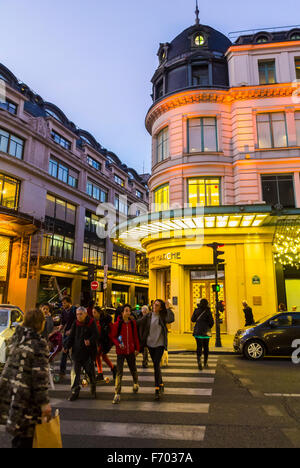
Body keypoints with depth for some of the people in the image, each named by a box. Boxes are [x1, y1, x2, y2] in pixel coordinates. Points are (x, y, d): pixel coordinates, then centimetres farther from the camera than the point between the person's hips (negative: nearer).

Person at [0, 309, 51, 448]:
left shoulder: (16, 337, 6)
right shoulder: (39, 343, -18)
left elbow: (11, 363, 14)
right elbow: (40, 375, -19)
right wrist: (44, 402, -14)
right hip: (25, 395, -8)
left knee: (18, 434, 22)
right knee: (25, 438, 5)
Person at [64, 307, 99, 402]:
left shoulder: (91, 323, -6)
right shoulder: (75, 324, 5)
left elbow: (96, 336, -12)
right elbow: (71, 337, 8)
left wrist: (90, 341, -32)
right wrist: (66, 347, -6)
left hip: (88, 352, -3)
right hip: (76, 352, 3)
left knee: (90, 371, 6)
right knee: (75, 372, 1)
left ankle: (93, 389, 32)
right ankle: (75, 391, 16)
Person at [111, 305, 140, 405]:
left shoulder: (133, 323, -1)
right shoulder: (117, 324, -9)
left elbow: (135, 336, 7)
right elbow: (113, 337, -2)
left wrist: (137, 348, 8)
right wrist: (118, 344, -19)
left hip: (131, 351, 3)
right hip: (120, 351, -3)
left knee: (133, 369, 18)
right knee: (119, 372, -6)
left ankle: (136, 384, 46)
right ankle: (117, 394, 1)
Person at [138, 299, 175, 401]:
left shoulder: (163, 317, -6)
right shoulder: (148, 316, 1)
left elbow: (171, 319, -25)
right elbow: (139, 324, -1)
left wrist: (168, 308, -21)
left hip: (160, 344, -3)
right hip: (150, 343, 3)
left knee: (156, 365, -11)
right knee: (156, 365, 16)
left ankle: (157, 390, -6)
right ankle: (161, 384, 35)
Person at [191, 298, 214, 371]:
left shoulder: (196, 310, -1)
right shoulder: (208, 311, -9)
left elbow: (193, 320, 8)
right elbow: (212, 322, -7)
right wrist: (209, 327, 12)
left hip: (198, 331, 1)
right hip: (206, 332, -1)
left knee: (199, 347, 1)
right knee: (206, 347, 14)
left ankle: (199, 361, -21)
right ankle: (205, 363, 22)